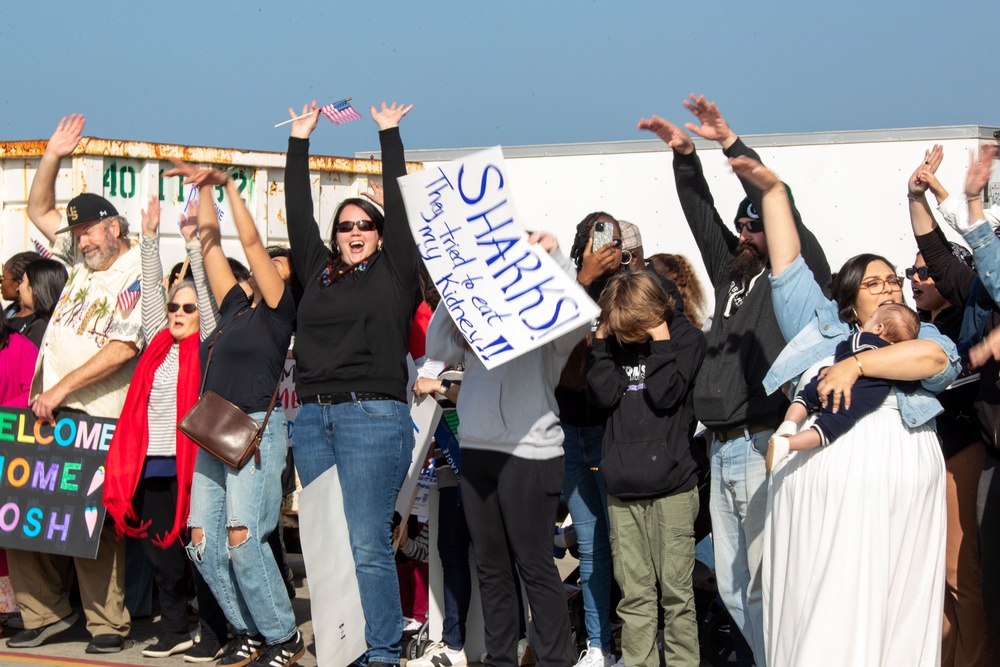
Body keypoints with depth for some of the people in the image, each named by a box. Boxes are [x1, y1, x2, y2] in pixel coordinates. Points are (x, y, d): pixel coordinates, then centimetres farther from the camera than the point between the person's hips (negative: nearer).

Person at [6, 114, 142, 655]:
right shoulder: (84, 260, 16)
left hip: (96, 418, -8)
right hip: (47, 409, 8)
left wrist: (62, 388, -17)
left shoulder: (137, 275, -7)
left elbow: (122, 348, -17)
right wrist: (52, 156, 13)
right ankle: (46, 611, 10)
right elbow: (39, 210, 27)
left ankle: (107, 623, -2)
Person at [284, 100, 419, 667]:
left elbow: (400, 205, 3)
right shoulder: (319, 272, 17)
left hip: (374, 415, -5)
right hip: (313, 418, 5)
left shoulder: (395, 273, 6)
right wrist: (300, 142, 20)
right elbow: (298, 213, 19)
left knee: (368, 544, -8)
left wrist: (390, 134, 8)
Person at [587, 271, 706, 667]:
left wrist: (660, 342, -9)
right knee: (634, 594, 5)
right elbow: (605, 395, -1)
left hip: (671, 485, -3)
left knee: (675, 591, -1)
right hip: (622, 488, 4)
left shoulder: (686, 338, 0)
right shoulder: (613, 342, 11)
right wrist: (602, 342, -3)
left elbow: (664, 395, -11)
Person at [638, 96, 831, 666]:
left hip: (764, 444, -8)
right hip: (722, 448, 8)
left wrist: (732, 143, -14)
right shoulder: (733, 273, 18)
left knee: (762, 586, -8)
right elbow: (702, 214, 18)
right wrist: (685, 155, 7)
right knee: (733, 588, 12)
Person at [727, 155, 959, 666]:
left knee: (892, 613, -6)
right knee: (818, 610, -5)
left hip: (896, 488, -1)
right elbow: (788, 266, 23)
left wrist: (856, 365, -8)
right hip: (816, 485, 1)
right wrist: (771, 189, 18)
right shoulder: (821, 328, 27)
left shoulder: (918, 335, 23)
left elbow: (936, 358, -1)